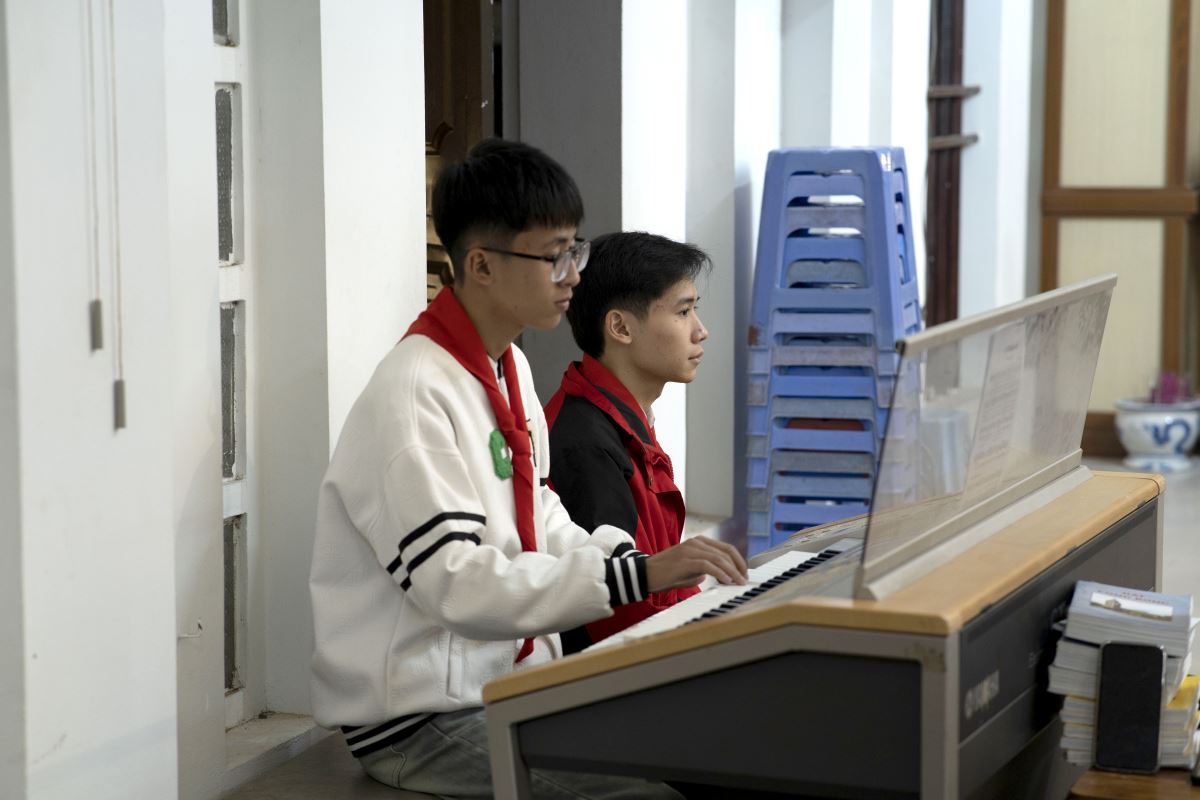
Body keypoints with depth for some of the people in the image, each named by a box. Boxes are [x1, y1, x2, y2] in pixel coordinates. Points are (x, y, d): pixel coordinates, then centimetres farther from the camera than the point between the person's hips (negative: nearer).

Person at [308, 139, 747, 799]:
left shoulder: (510, 370, 12)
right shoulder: (412, 396, -19)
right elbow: (458, 586, -26)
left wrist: (650, 561, -2)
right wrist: (635, 575, -29)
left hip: (509, 680, 10)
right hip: (420, 718, -9)